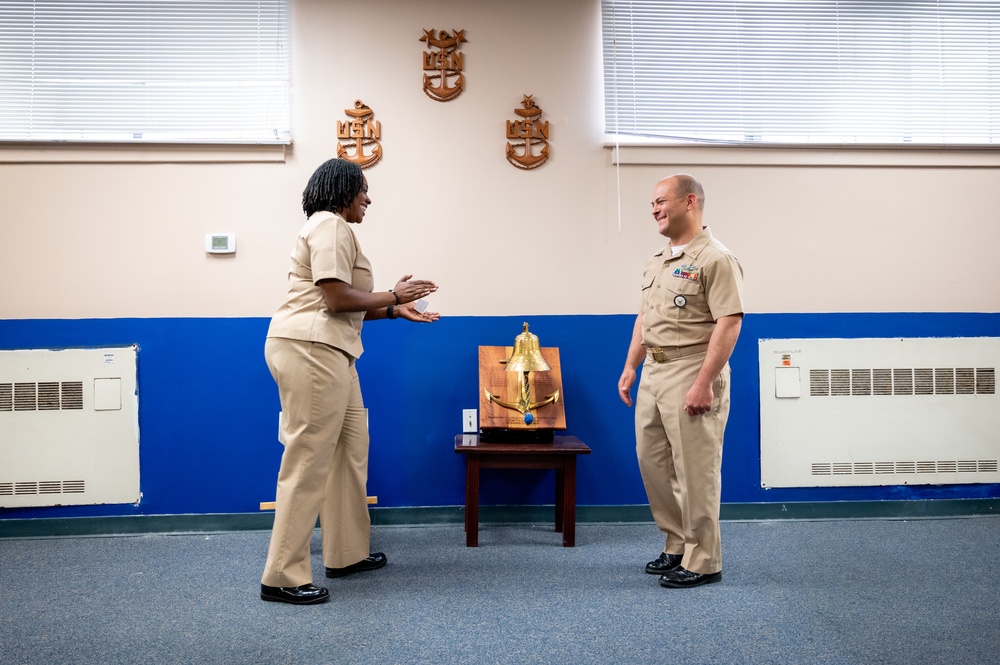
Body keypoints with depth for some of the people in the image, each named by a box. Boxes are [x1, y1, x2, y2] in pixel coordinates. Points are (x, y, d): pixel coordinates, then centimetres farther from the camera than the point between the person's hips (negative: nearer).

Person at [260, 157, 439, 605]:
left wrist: (395, 310, 17)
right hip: (309, 350, -11)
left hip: (326, 352, 11)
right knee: (309, 460, -9)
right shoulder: (330, 225, -8)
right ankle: (282, 577, -3)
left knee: (351, 448, 14)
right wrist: (393, 294, -5)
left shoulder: (333, 228, 25)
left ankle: (347, 554, 24)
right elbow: (338, 299, -17)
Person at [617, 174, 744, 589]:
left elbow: (729, 323, -17)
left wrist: (704, 382, -22)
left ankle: (702, 562, 9)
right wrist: (630, 367, 16)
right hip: (652, 373, 9)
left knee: (694, 470, -2)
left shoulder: (714, 259, -11)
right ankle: (677, 546, 27)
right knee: (652, 462, 13)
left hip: (691, 375, -9)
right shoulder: (657, 261, 17)